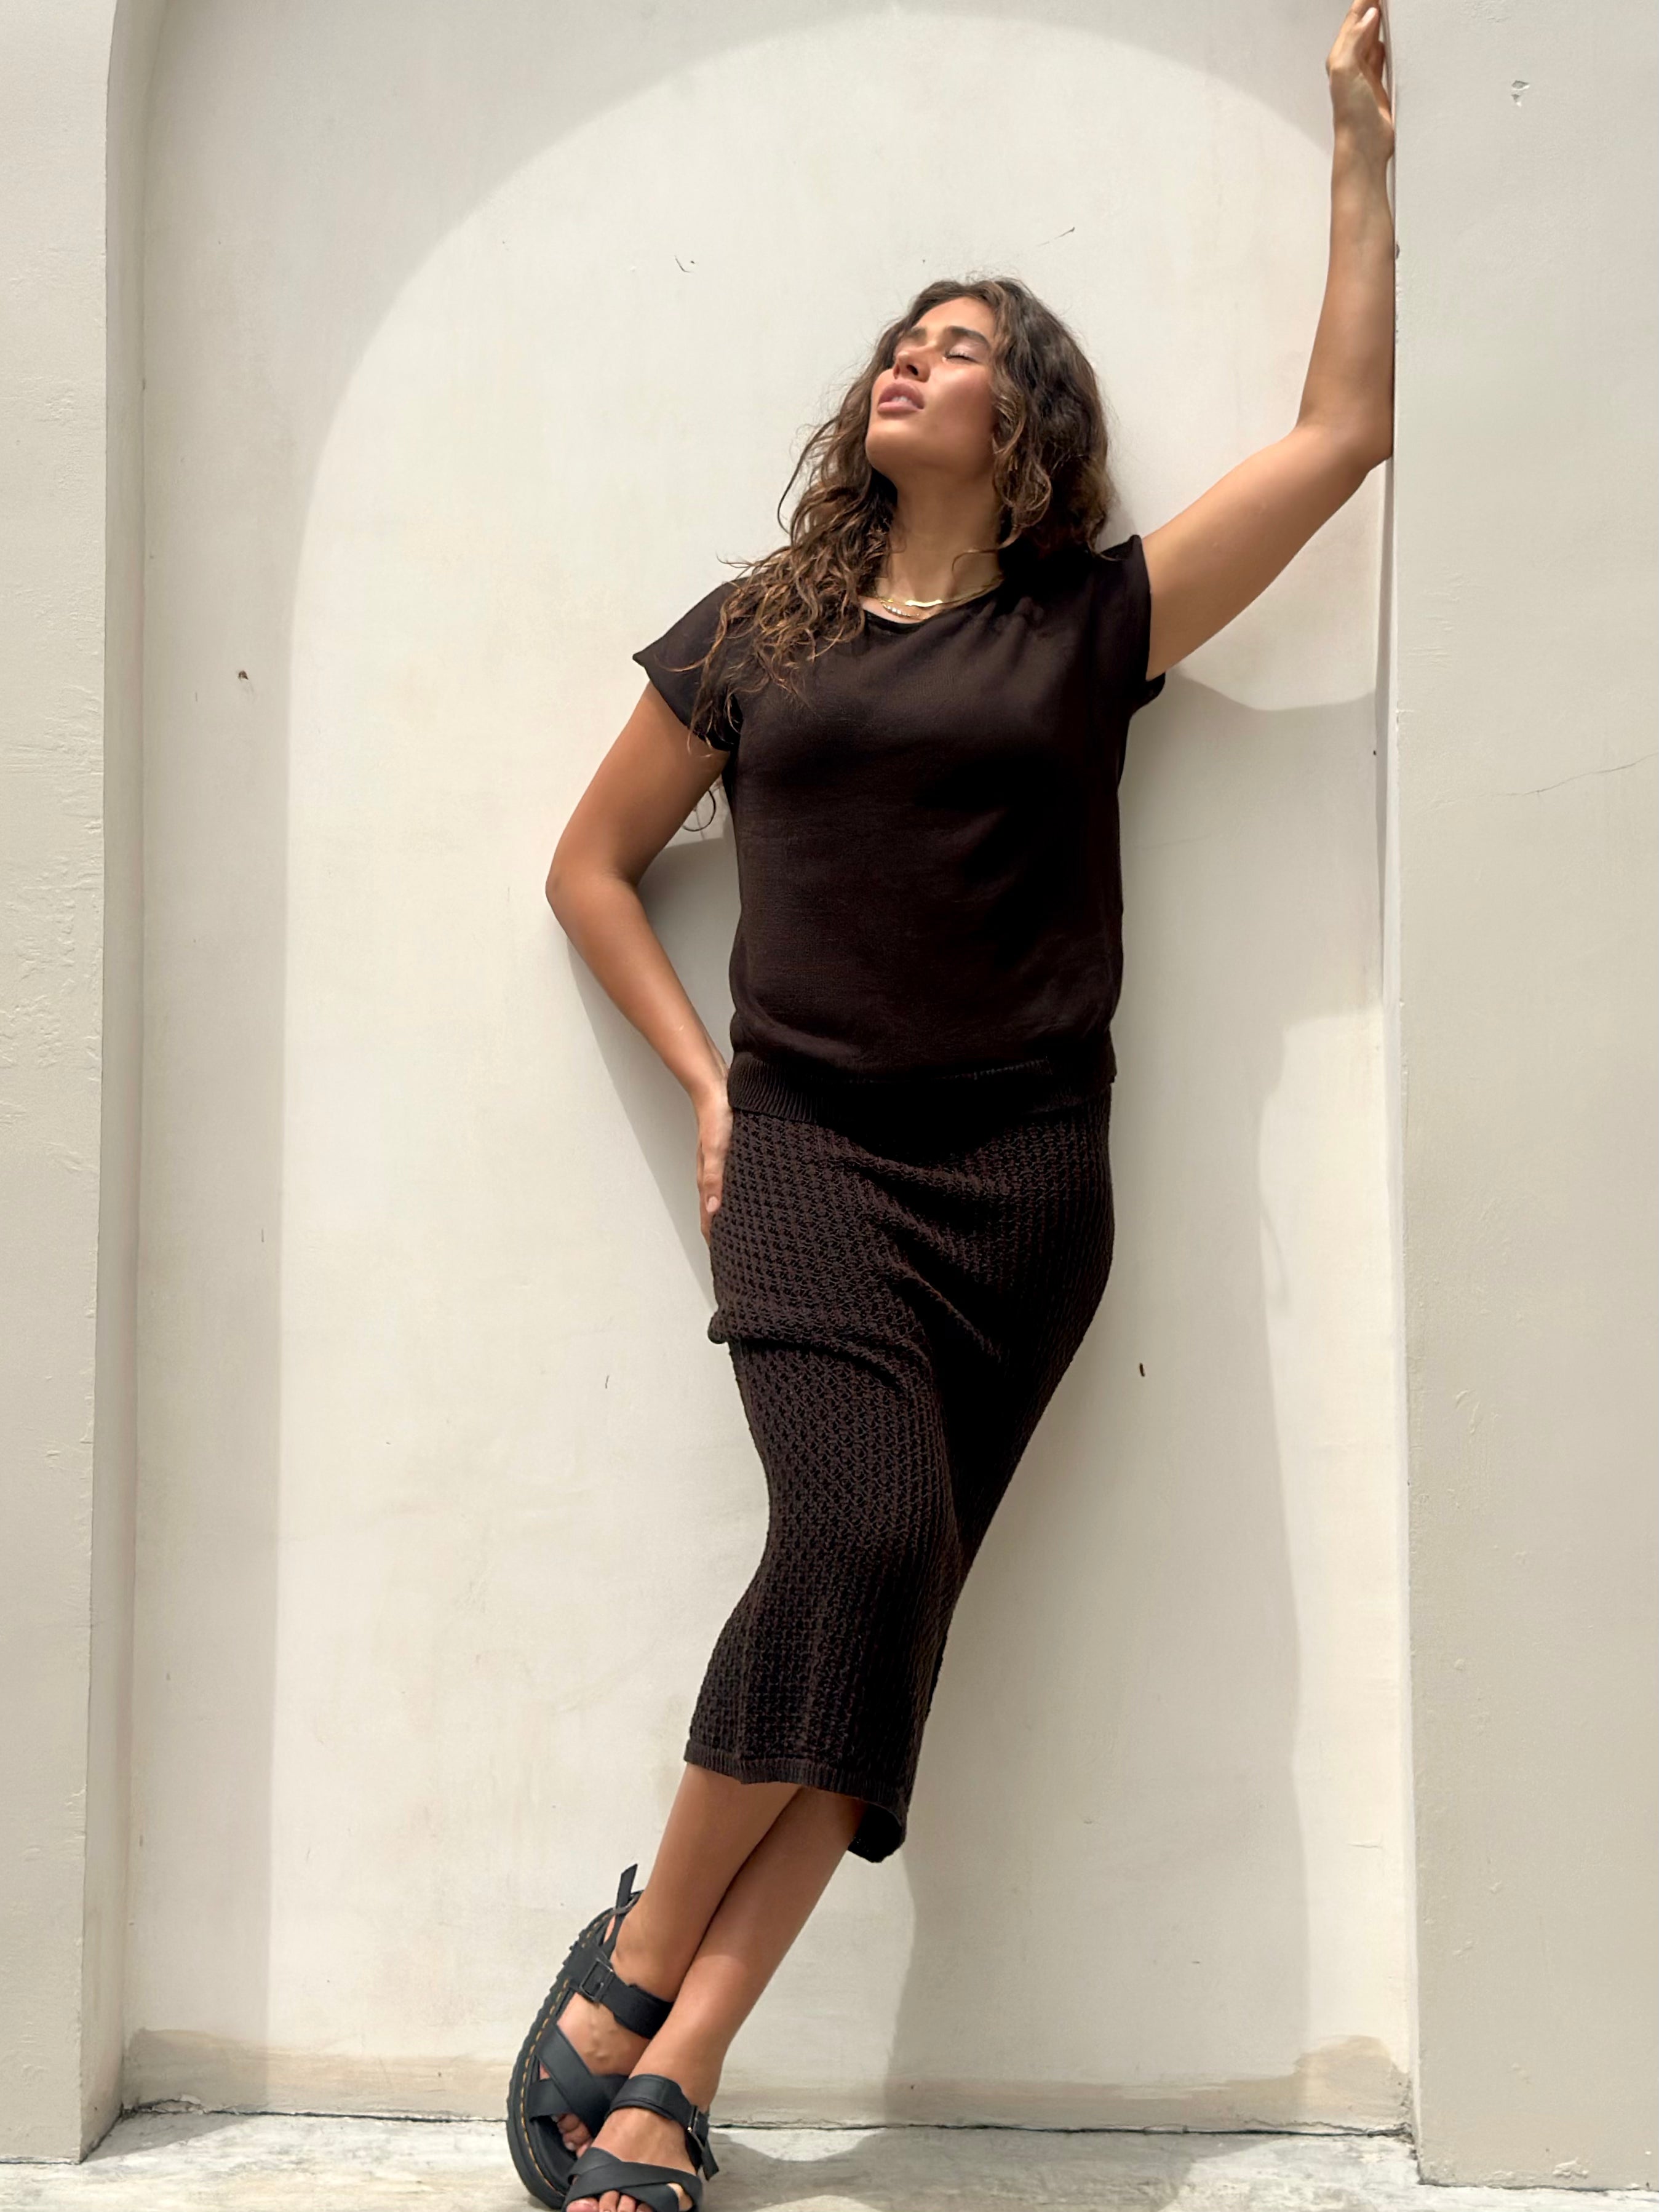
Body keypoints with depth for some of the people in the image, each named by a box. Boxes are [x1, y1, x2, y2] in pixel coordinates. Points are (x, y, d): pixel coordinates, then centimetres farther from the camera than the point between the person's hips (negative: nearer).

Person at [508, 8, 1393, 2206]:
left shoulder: (1093, 623, 9)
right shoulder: (753, 631, 12)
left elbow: (1345, 426, 7)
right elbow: (590, 866, 19)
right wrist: (706, 1079, 9)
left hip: (1024, 1178, 1)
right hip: (808, 1156, 0)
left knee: (890, 1614, -6)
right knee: (862, 1536, -22)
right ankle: (630, 1959, -2)